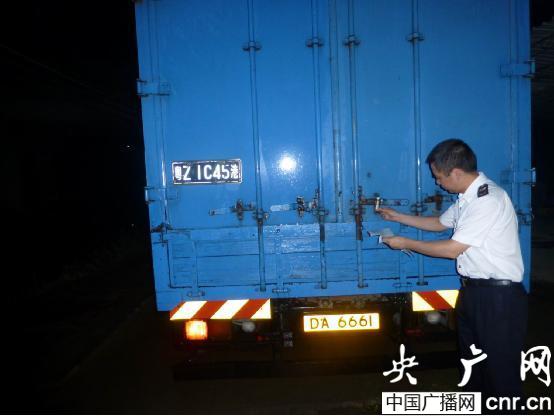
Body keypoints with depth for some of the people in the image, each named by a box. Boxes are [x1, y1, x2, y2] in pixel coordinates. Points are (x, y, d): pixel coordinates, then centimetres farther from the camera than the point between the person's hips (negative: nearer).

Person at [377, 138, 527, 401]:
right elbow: (440, 223, 23)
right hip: (472, 291, 9)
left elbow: (452, 249, -21)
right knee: (472, 364, 22)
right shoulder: (467, 197, 7)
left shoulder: (488, 199, -22)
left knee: (501, 371, 5)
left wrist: (405, 244, -11)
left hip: (498, 297, -9)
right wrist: (396, 217, 22)